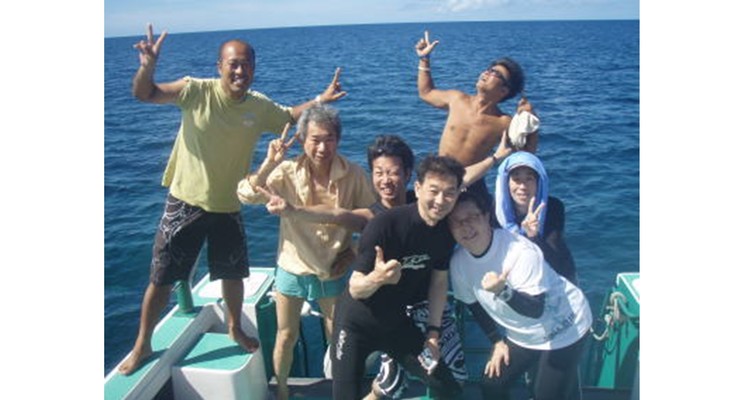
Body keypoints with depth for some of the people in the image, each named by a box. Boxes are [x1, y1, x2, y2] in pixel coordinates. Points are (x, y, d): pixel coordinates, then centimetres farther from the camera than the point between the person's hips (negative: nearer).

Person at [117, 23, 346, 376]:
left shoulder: (260, 106, -3)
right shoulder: (197, 91, -14)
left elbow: (289, 117, 15)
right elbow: (145, 94, -18)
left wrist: (320, 100, 0)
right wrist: (148, 66, -39)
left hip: (228, 206, 3)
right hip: (186, 202, -3)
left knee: (234, 274, 18)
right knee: (162, 278, 6)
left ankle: (234, 328, 45)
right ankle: (142, 346, 26)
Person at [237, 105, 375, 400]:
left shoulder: (354, 175, -16)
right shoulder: (287, 172, -16)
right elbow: (246, 196, -25)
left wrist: (355, 252, -11)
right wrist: (269, 163, -34)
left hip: (333, 271, 0)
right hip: (293, 269, 0)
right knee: (286, 336, 16)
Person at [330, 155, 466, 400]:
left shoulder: (447, 230, -10)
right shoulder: (385, 224, -28)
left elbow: (439, 281, 3)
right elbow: (355, 290, -26)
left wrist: (433, 331, -1)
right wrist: (376, 278, -46)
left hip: (397, 321, 5)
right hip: (357, 322, -5)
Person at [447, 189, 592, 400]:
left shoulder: (520, 251, -30)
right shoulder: (458, 262, -13)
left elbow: (535, 309, -30)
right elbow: (474, 304, 4)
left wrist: (503, 291, -46)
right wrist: (497, 341, 8)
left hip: (562, 329, -5)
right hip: (522, 336, 6)